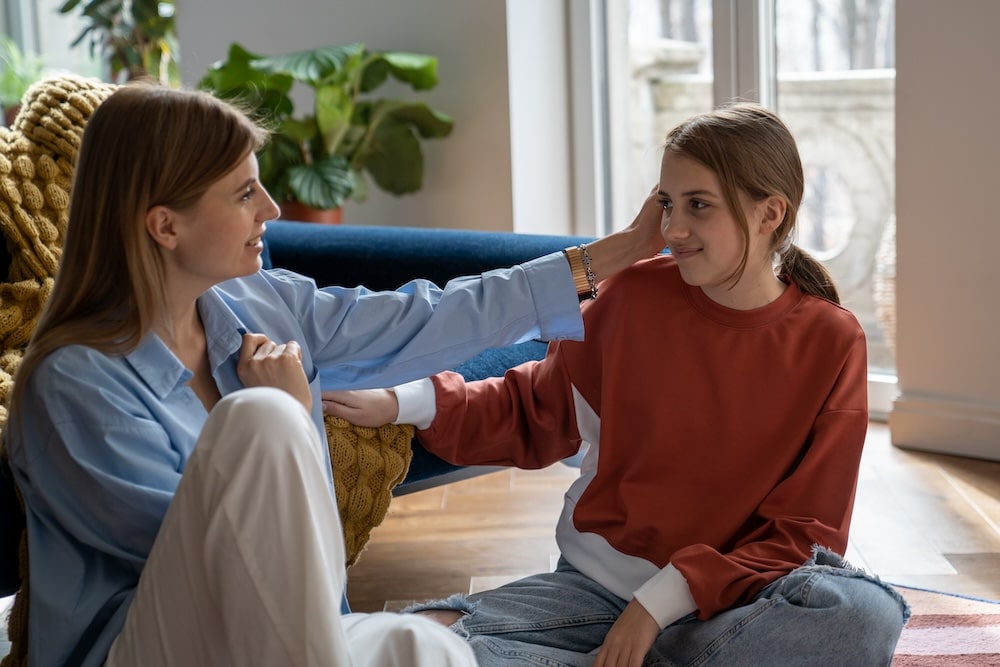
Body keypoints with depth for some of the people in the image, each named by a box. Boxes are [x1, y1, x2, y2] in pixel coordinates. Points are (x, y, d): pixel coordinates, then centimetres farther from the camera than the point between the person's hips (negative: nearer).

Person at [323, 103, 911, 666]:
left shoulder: (831, 343, -6)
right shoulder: (637, 296, -3)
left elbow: (804, 534, -6)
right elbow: (539, 409, 12)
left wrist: (666, 598, -18)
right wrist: (401, 403, -2)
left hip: (724, 600, -2)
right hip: (595, 583, 2)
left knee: (867, 613, -34)